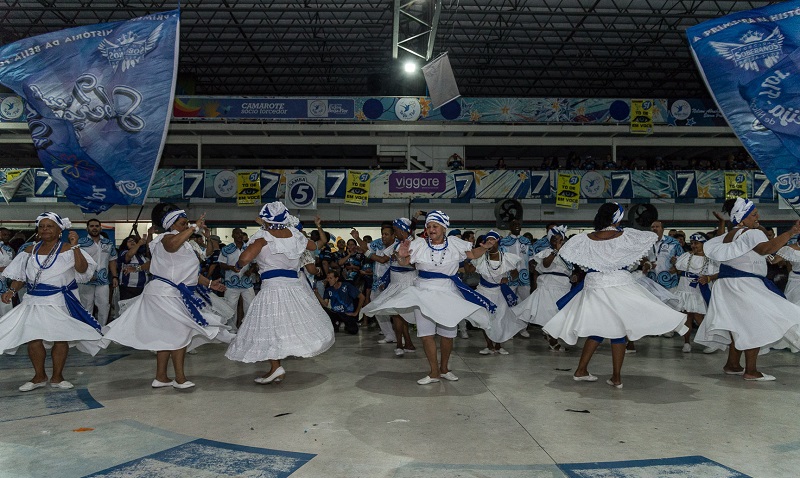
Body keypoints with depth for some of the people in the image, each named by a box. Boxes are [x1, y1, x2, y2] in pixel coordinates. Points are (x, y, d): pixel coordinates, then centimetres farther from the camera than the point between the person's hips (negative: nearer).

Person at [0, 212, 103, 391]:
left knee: (61, 338, 0)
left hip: (60, 301, -3)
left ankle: (57, 377, 14)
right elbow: (20, 276, 15)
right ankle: (39, 377, 16)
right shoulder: (31, 250, 10)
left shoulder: (67, 249, -3)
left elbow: (82, 269, -17)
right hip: (34, 301, 3)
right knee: (33, 339, -2)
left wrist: (75, 246, -22)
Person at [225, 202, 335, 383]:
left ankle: (276, 367, -5)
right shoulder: (293, 233, 7)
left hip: (273, 285, -6)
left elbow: (245, 258, -21)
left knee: (269, 327, 1)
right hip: (295, 284, 6)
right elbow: (313, 246, 25)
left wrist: (238, 265, 1)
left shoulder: (264, 236, -8)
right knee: (295, 320, 14)